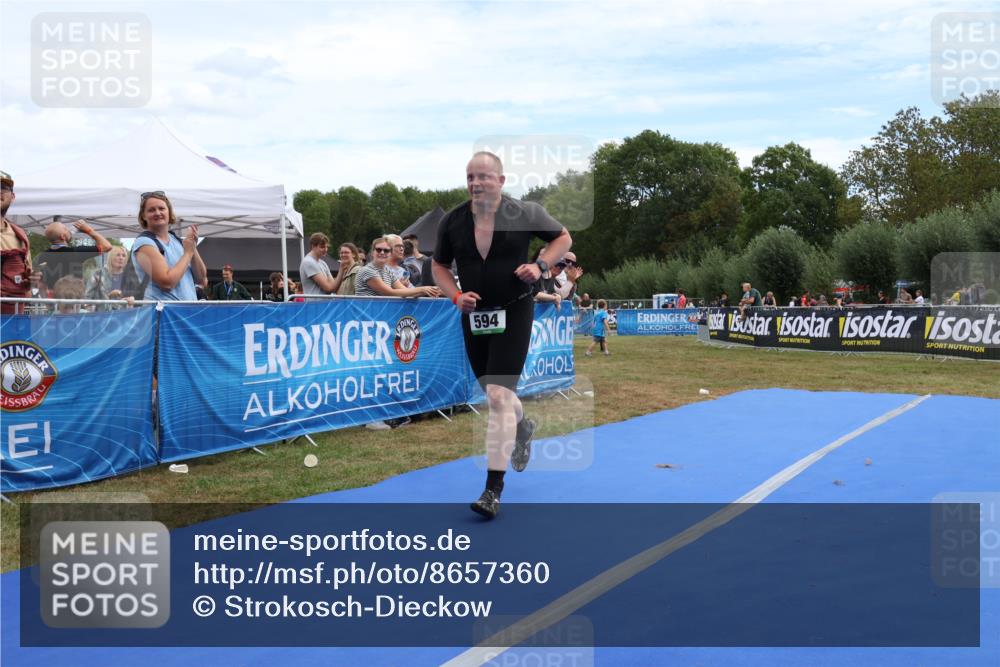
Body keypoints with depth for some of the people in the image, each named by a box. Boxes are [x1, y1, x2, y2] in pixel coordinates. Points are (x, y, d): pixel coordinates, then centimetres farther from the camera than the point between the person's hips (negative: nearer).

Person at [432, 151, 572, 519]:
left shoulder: (525, 213, -7)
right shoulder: (452, 221, 0)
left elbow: (563, 237, 7)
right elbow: (439, 265, 12)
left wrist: (540, 265, -10)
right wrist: (456, 296, -6)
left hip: (514, 313, -4)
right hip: (473, 316, 4)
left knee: (499, 396, -15)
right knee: (494, 393, 18)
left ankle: (493, 489, -12)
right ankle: (523, 428, 55)